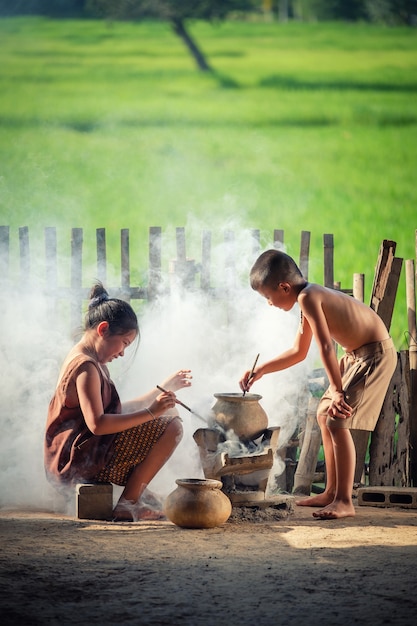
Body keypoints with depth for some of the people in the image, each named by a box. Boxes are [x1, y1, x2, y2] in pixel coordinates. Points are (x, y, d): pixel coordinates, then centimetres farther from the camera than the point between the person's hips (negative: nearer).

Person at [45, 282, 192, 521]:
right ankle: (128, 505, -13)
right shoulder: (86, 366, -17)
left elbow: (118, 411, 18)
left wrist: (164, 388, 19)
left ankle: (138, 491, 11)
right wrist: (150, 413, -27)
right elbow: (97, 424, -28)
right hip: (83, 458, -11)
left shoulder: (92, 362, 17)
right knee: (172, 427, -16)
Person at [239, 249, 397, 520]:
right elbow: (298, 352, 24)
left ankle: (344, 501, -10)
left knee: (338, 421, -15)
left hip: (375, 354, -11)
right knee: (325, 414, 18)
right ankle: (332, 492, 25)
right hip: (356, 354, 11)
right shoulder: (311, 298, 12)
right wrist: (261, 371, 24)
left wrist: (338, 391, -23)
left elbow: (326, 347, -24)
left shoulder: (307, 297, -19)